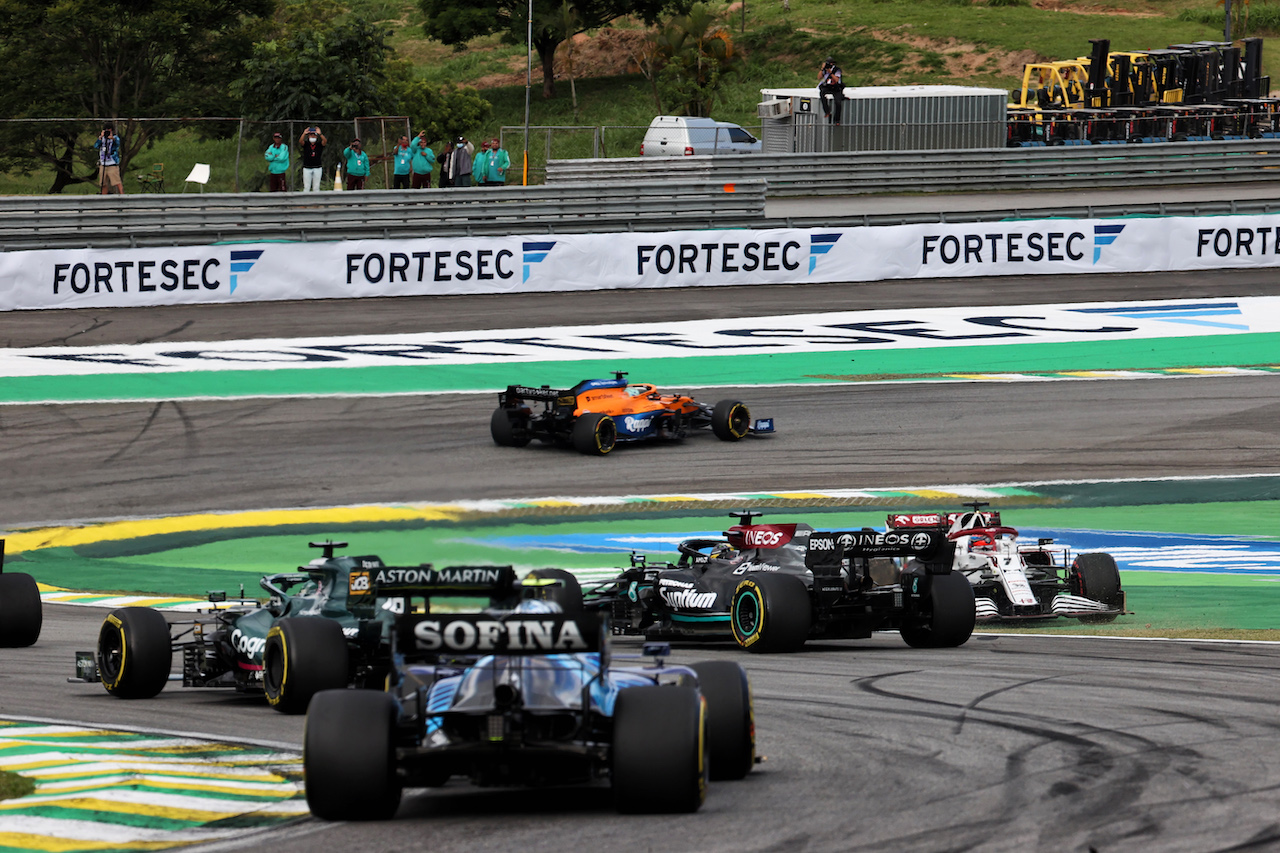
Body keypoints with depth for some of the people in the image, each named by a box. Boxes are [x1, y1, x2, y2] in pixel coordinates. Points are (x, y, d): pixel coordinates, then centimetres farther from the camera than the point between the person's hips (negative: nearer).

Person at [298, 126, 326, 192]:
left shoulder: (319, 144, 4)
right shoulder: (306, 144, 5)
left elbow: (325, 141, -15)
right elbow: (300, 141, -15)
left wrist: (320, 134, -32)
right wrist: (304, 133, -33)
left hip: (317, 168, 0)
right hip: (307, 168, 0)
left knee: (316, 187, 4)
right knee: (306, 187, 0)